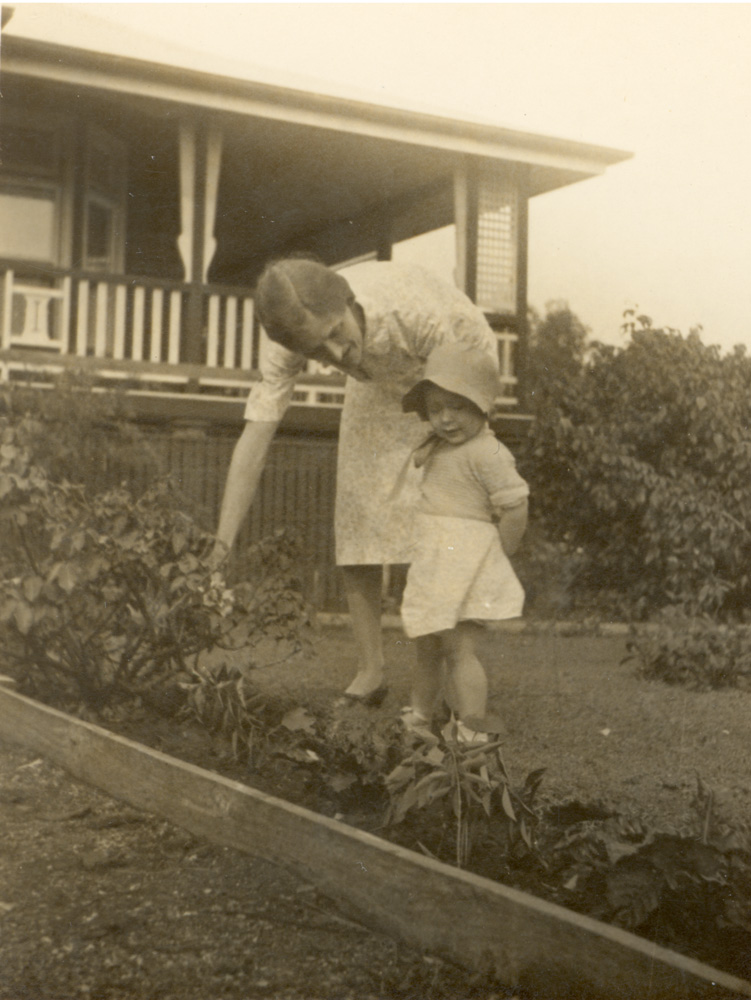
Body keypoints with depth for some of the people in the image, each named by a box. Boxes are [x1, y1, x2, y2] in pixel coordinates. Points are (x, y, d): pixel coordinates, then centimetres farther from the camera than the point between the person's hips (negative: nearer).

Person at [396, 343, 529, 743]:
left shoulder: (487, 453, -17)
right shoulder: (437, 448, 12)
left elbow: (515, 511, -18)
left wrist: (493, 559, -9)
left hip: (465, 566, -9)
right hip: (432, 566, 9)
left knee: (459, 649, -8)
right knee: (427, 649, 18)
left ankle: (470, 735, -1)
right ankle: (416, 721, 32)